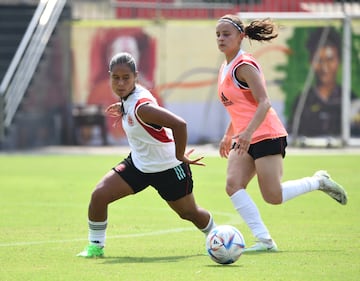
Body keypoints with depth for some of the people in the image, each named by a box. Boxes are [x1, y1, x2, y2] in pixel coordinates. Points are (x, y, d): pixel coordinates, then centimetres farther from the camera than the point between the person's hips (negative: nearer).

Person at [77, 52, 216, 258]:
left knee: (189, 213, 14)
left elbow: (179, 124, -42)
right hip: (139, 164, 7)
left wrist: (180, 156, -28)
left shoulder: (141, 107, -33)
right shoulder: (128, 98, -8)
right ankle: (96, 247, 7)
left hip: (167, 168, -7)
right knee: (99, 196, -9)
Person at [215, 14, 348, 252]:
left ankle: (319, 181, 15)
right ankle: (264, 240, -12)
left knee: (273, 197, -10)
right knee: (233, 185, -12)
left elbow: (264, 103, -22)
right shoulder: (225, 68, 14)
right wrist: (228, 136, 25)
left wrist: (248, 132, -32)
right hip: (244, 138, 9)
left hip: (267, 135, -9)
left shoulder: (244, 66, -14)